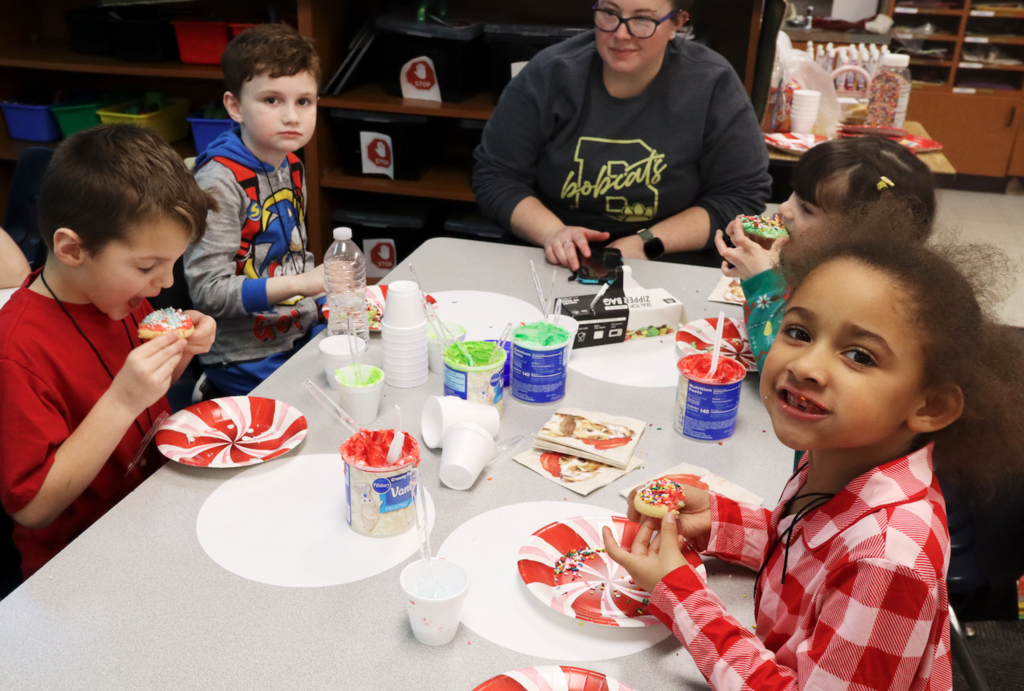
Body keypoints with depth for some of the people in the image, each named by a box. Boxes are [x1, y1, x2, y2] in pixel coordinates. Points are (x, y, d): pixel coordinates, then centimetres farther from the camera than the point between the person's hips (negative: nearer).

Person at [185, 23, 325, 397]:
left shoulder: (291, 167, 6)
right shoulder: (218, 181, -18)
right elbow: (208, 292, -21)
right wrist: (298, 283, -28)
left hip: (305, 335, 8)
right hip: (249, 362, -7)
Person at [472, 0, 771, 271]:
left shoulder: (713, 86, -5)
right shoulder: (548, 75, -4)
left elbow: (743, 196, -4)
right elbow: (495, 177, 0)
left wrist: (647, 243, -16)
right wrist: (551, 232, -19)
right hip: (558, 266, -1)